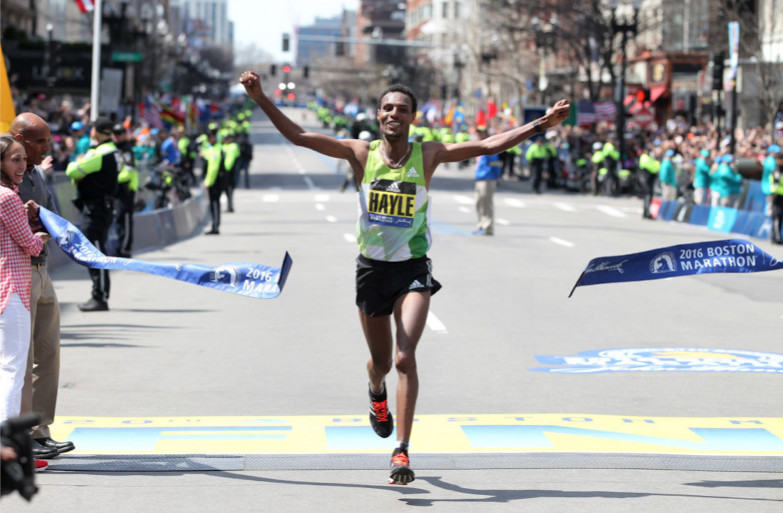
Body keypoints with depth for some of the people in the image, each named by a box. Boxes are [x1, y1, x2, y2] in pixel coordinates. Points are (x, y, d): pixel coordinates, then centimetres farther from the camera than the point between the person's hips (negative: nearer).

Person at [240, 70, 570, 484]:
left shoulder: (428, 155, -5)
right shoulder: (361, 153, -4)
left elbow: (489, 146, -9)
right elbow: (298, 136, -6)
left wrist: (541, 124, -16)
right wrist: (261, 99, -15)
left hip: (413, 269, -2)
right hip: (372, 268, 2)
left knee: (405, 358, -17)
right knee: (381, 361, 14)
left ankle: (402, 451, -17)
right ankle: (377, 393, 53)